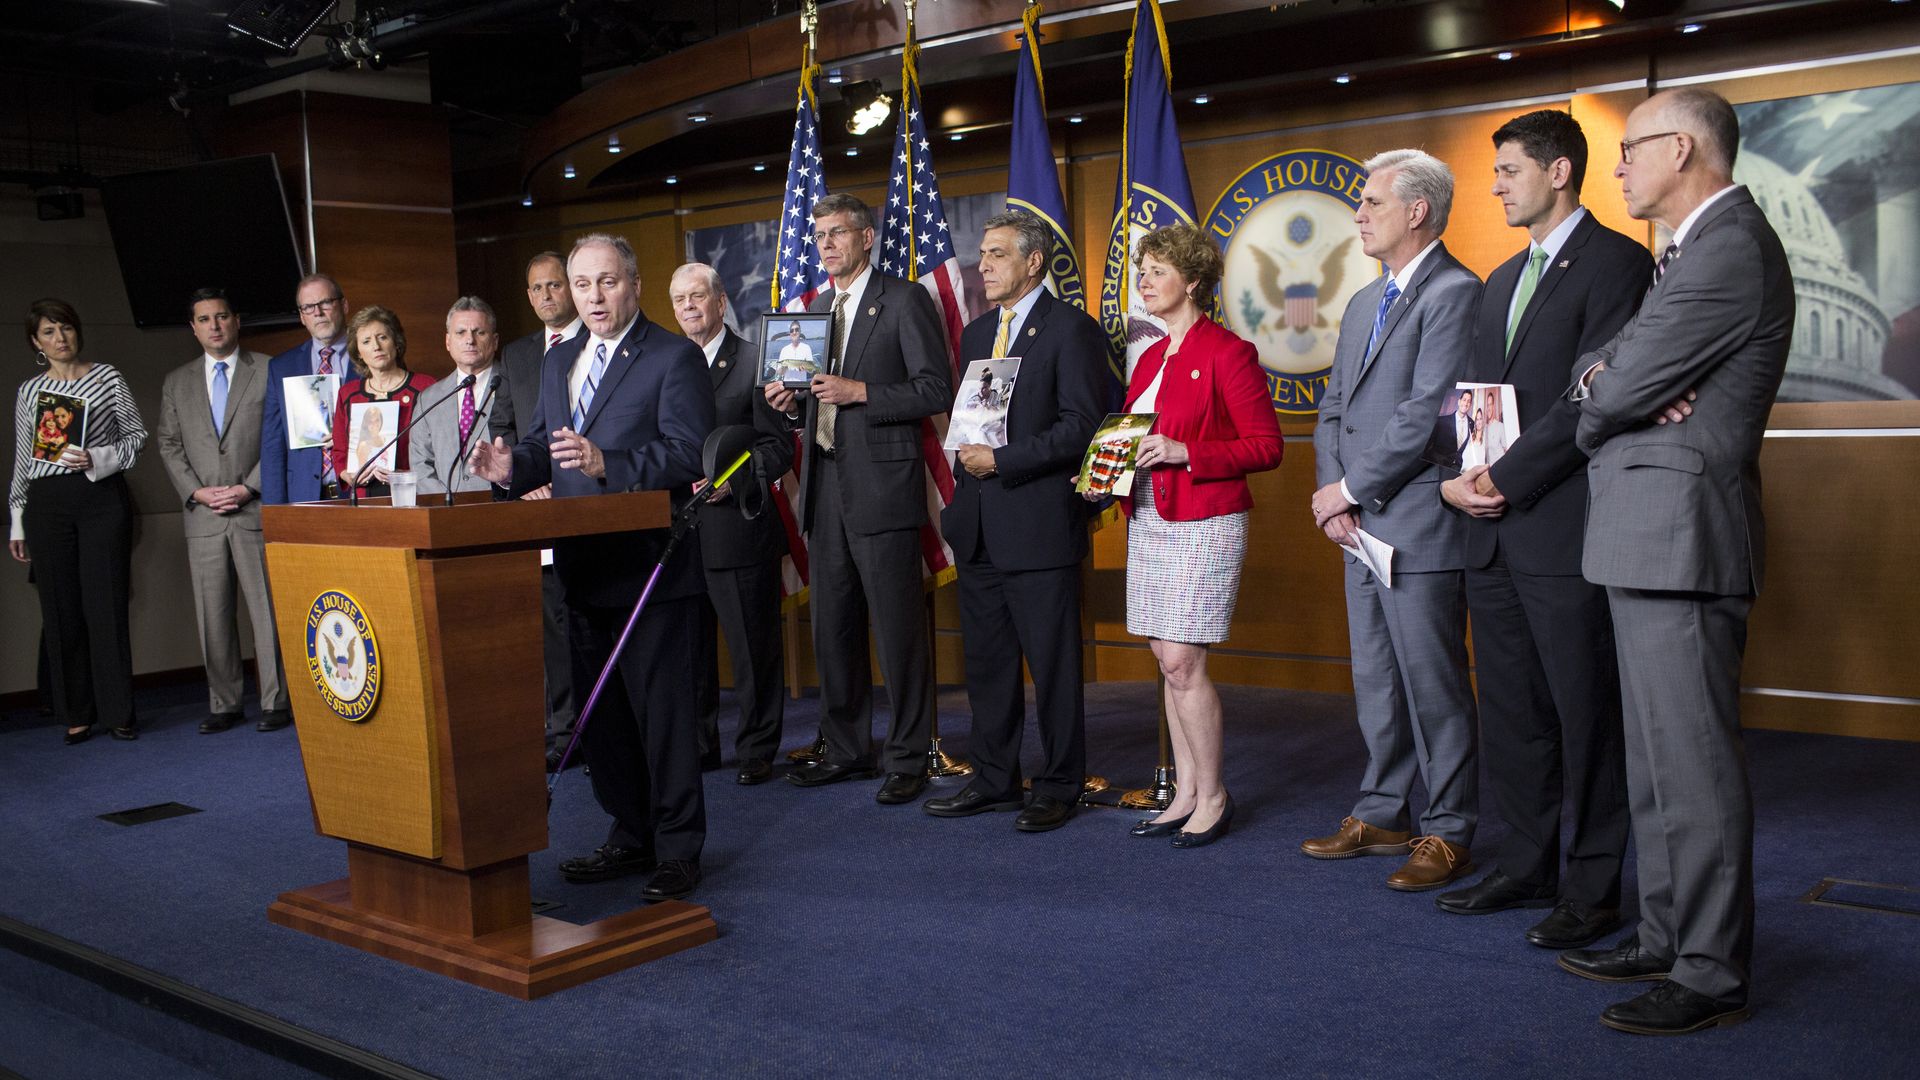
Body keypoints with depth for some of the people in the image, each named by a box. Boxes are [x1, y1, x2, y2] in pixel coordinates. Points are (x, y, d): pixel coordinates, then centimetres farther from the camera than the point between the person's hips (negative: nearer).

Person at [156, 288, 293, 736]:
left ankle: (276, 702, 5)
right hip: (202, 515, 3)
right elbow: (168, 444, 13)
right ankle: (223, 704, 12)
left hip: (256, 511, -3)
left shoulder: (268, 371, 4)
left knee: (266, 610, -2)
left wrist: (248, 487, -9)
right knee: (213, 615, 5)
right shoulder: (177, 382, 15)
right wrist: (196, 491, -2)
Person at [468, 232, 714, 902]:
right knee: (600, 711, 14)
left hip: (650, 568, -8)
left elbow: (689, 453, -17)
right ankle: (631, 837, 28)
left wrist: (607, 464, -30)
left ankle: (677, 851, 8)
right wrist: (514, 465, -4)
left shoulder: (674, 358, -6)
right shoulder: (559, 361, 17)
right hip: (583, 570, 8)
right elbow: (543, 441, 18)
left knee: (662, 709, -3)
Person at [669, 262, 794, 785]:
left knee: (753, 648, 2)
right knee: (689, 648, 11)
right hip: (677, 530, 5)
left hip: (738, 524, -5)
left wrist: (733, 481, -20)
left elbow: (778, 445, -6)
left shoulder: (756, 361, -1)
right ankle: (697, 746, 24)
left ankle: (756, 750, 13)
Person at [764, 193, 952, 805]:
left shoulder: (904, 301, -3)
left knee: (899, 628, -3)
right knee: (832, 628, 12)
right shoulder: (816, 309, 19)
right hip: (825, 489, 7)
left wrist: (861, 393, -17)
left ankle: (908, 760, 6)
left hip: (881, 487, -7)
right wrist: (793, 403, 4)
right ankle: (847, 750, 24)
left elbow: (936, 391, -10)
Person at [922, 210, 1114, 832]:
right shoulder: (976, 333, 19)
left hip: (1039, 525, -7)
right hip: (978, 527, 8)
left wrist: (1002, 462, -16)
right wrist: (965, 479, 7)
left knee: (1053, 664, 0)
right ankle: (993, 780, 22)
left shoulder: (1069, 328, -5)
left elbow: (1082, 424, -13)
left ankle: (1059, 786, 11)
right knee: (986, 662, 12)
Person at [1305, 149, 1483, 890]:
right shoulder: (1363, 304, 18)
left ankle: (1447, 833, 9)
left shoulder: (1454, 293, -11)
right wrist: (1332, 493, 2)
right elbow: (1334, 407, 19)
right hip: (1363, 523, 9)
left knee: (1433, 683, -1)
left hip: (1420, 527, -9)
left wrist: (1350, 487, -13)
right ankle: (1381, 816, 27)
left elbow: (1427, 412, -19)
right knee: (1375, 681, 15)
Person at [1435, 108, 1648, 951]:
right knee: (1511, 711, 13)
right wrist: (1458, 478, 0)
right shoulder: (1502, 281, 21)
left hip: (1564, 527, -8)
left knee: (1585, 712, 0)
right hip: (1494, 533, 8)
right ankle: (1527, 868, 24)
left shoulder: (1614, 262, -6)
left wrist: (1507, 479, -16)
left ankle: (1593, 888, 10)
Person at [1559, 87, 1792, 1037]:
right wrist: (1615, 379, -7)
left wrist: (1601, 402, 5)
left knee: (1693, 762, -5)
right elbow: (1601, 365, 16)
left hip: (1680, 533, -11)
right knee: (1655, 759, 16)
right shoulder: (1696, 248, 20)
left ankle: (1713, 976, 4)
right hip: (1650, 536, 11)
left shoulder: (1731, 248, -15)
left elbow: (1620, 390, -18)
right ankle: (1666, 936, 27)